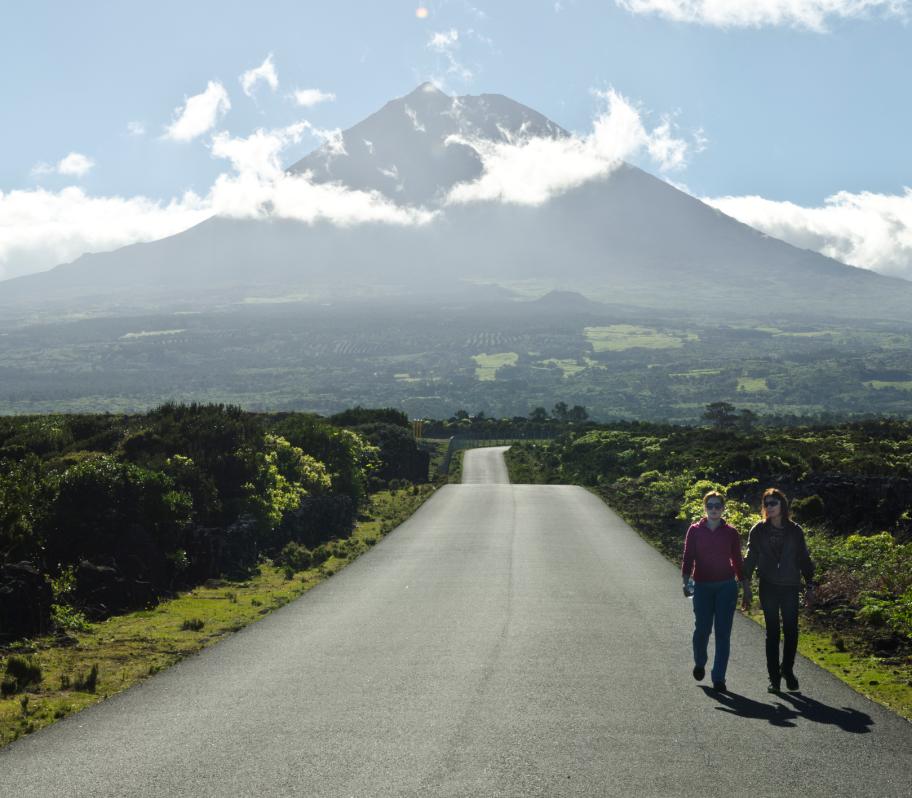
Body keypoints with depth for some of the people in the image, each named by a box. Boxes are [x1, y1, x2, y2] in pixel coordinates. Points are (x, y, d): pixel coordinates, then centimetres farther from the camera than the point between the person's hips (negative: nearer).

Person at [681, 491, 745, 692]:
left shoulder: (731, 532, 4)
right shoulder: (695, 531, 2)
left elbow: (737, 560, 9)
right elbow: (688, 557, 0)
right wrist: (685, 581, -12)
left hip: (727, 587, 1)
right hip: (703, 587, 0)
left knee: (723, 632, -2)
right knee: (702, 629, -1)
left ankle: (719, 678, 4)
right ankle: (699, 663, 30)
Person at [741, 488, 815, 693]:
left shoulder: (795, 531, 4)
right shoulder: (759, 530, 1)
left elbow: (804, 559, 9)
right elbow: (750, 559, 1)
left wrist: (809, 587, 7)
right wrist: (747, 587, -5)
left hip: (790, 588, 1)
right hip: (768, 587, -1)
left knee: (791, 631, -1)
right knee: (772, 632, 1)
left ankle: (787, 669, 20)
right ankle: (774, 677, 7)